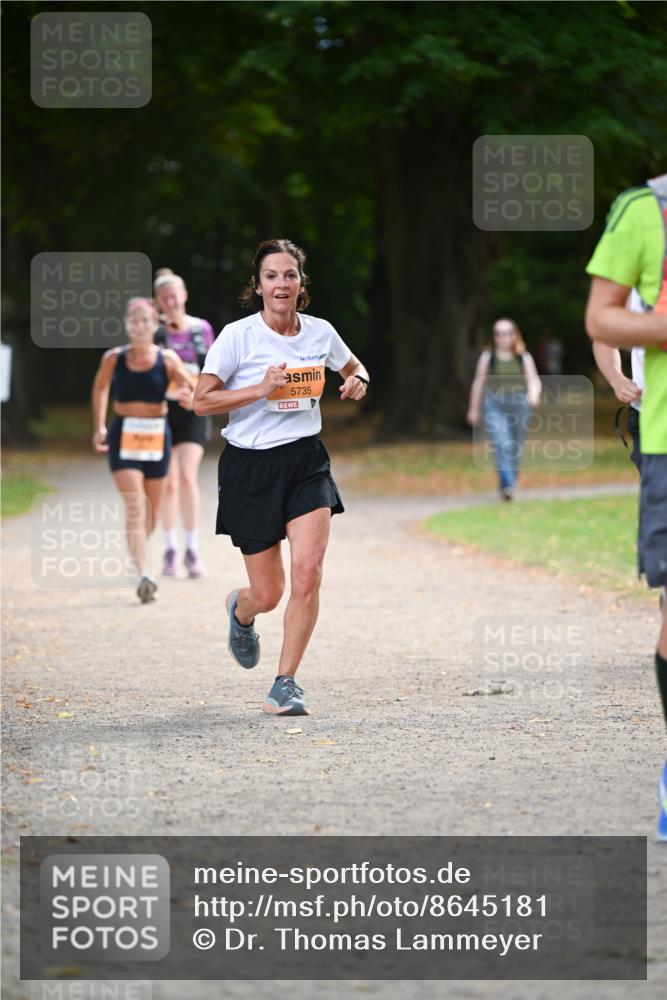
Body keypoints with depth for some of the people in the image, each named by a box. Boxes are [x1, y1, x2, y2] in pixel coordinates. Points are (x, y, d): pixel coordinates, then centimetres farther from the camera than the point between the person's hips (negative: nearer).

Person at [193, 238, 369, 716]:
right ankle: (240, 610, 42)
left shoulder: (320, 332, 3)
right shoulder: (238, 336, -9)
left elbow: (354, 366, 23)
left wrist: (358, 381, -1)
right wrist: (261, 389, -21)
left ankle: (286, 684, -3)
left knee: (307, 573, -16)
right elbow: (202, 401, -10)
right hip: (251, 466, -3)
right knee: (268, 593, 2)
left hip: (306, 461, 3)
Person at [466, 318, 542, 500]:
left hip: (518, 404, 2)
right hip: (494, 405, -2)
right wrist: (473, 409, 10)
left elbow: (534, 381, -1)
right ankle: (507, 485, -28)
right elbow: (479, 383, 8)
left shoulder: (524, 358, 5)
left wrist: (534, 394, -24)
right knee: (501, 444, -20)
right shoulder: (488, 357, 3)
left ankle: (507, 486, 25)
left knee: (516, 448, 8)